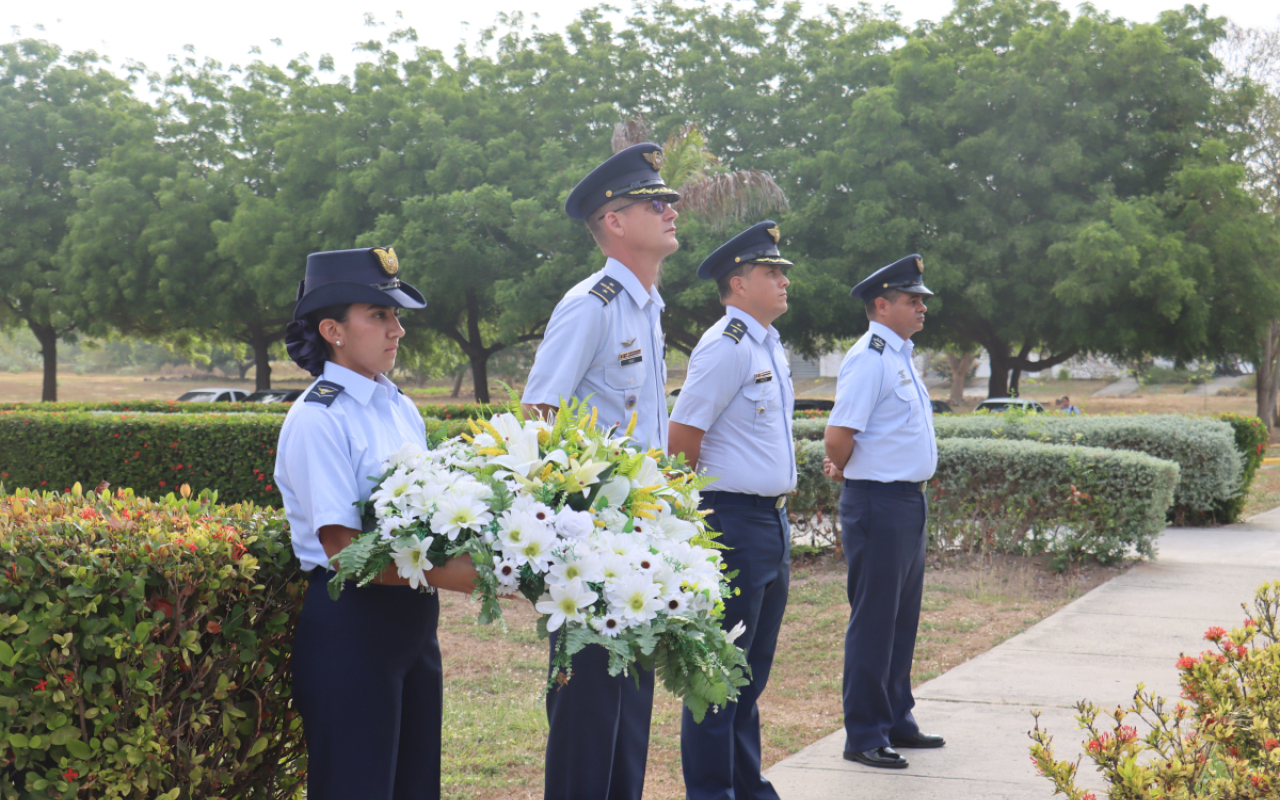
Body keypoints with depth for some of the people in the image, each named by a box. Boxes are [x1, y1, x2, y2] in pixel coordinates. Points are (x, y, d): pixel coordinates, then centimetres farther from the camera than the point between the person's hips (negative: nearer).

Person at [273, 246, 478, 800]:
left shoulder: (402, 410, 11)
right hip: (350, 624, -8)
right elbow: (344, 549, -19)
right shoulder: (317, 419, -13)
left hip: (412, 621, 8)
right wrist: (451, 575, -23)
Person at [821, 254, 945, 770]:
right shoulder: (869, 358, -15)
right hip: (878, 503, -9)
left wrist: (843, 468, 15)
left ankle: (896, 721, 27)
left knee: (902, 619, 16)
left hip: (910, 501, 10)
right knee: (874, 621, -4)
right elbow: (838, 437, -19)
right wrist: (845, 470, 0)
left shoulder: (900, 356, 16)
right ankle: (863, 736, 3)